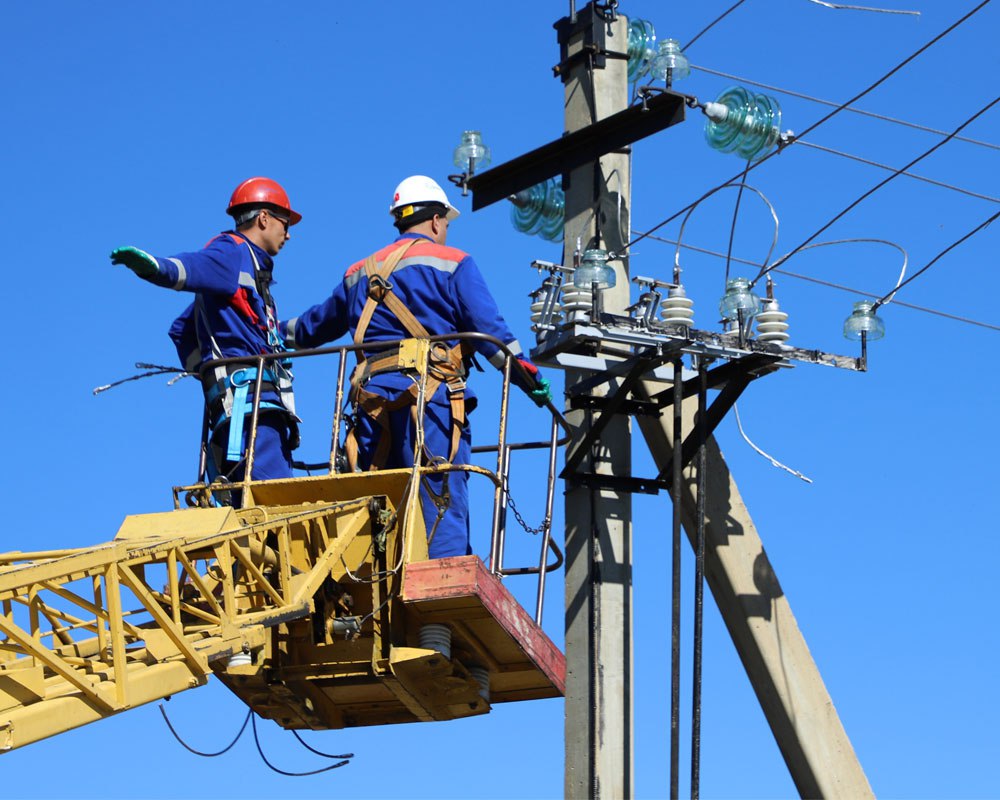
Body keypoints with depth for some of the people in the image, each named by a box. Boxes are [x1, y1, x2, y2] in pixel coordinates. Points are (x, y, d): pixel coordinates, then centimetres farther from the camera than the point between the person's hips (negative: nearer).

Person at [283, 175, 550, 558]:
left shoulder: (359, 273, 23)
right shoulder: (451, 262, 6)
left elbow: (317, 324, 36)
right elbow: (489, 328, -4)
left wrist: (281, 334, 55)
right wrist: (529, 376, 1)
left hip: (372, 397, 5)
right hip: (430, 397, -5)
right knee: (442, 509, -10)